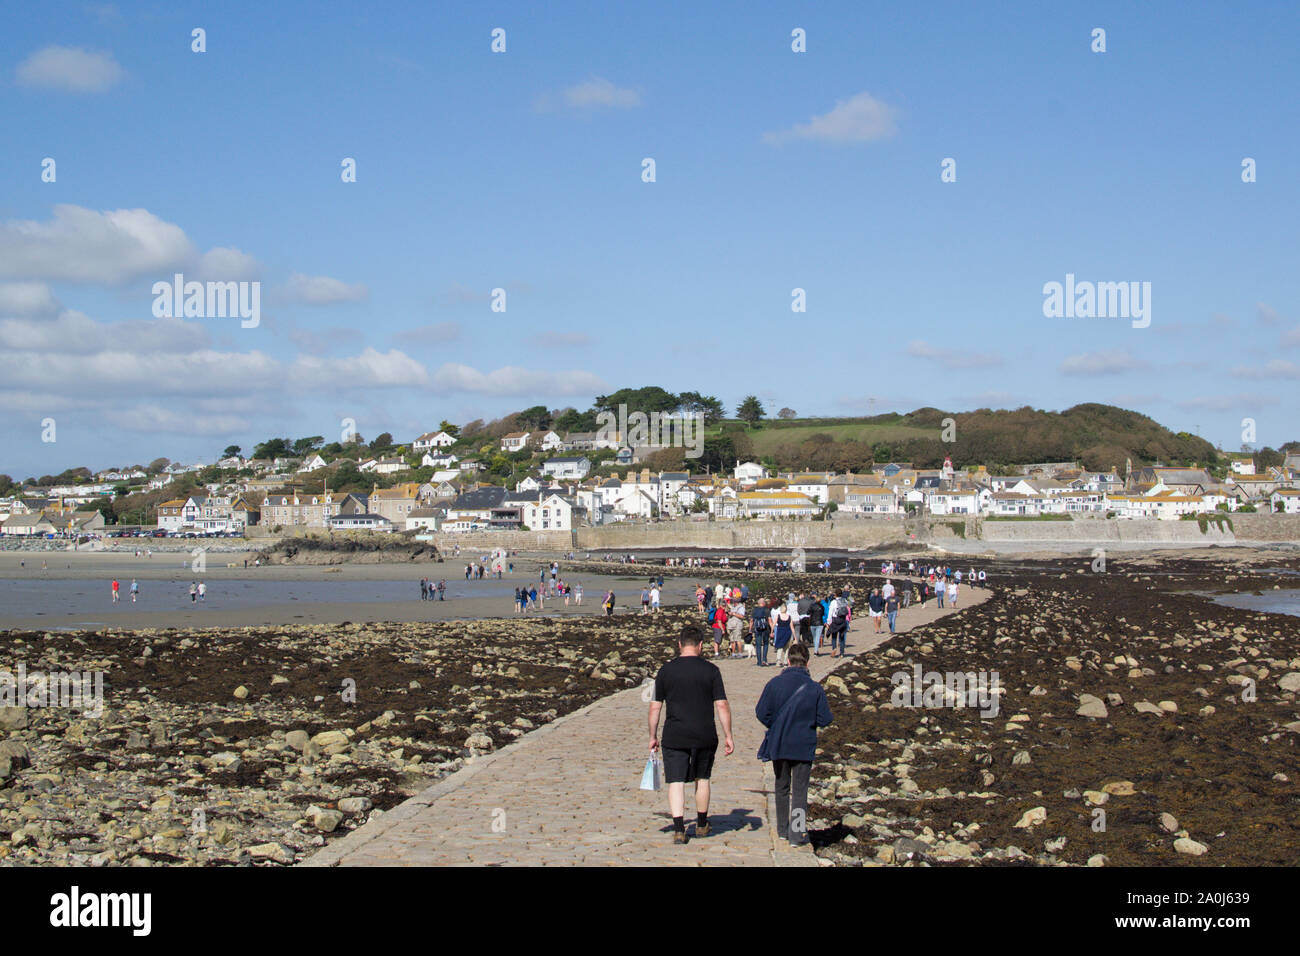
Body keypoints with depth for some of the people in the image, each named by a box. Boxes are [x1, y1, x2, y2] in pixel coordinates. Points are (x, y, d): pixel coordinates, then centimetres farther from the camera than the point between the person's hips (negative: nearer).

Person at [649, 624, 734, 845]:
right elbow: (722, 705, -5)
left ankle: (679, 829, -13)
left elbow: (655, 707, 2)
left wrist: (653, 736, 12)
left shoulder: (666, 670, 0)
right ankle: (702, 825, 30)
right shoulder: (710, 670, -2)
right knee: (702, 779, 18)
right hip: (704, 736, 1)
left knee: (676, 782, -1)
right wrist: (728, 736, 2)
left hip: (674, 737, -1)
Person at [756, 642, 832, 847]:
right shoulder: (815, 688, -9)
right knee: (800, 790, 5)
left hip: (778, 745, 2)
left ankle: (783, 829, 28)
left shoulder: (775, 683, -7)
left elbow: (761, 713, -7)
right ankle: (797, 834, 1)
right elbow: (825, 720, -8)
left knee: (782, 788, 18)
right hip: (804, 746, -2)